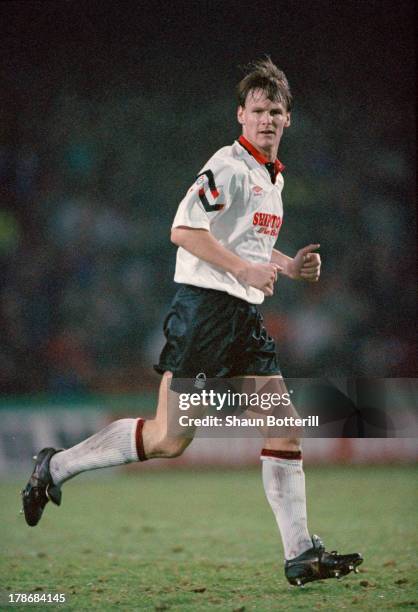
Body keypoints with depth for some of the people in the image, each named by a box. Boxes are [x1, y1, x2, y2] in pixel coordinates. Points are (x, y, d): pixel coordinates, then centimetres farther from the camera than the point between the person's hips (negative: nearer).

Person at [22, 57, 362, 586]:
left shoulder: (273, 176, 19)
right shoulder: (229, 166, -10)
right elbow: (184, 231, -19)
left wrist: (288, 265, 17)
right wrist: (244, 268, -20)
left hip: (245, 315, 9)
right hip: (204, 308, -9)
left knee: (285, 427, 0)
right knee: (169, 438, -10)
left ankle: (300, 556, 0)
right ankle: (55, 467, 8)